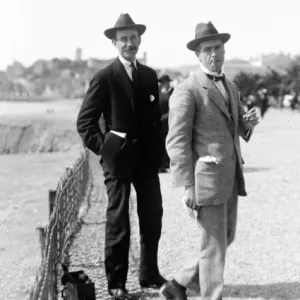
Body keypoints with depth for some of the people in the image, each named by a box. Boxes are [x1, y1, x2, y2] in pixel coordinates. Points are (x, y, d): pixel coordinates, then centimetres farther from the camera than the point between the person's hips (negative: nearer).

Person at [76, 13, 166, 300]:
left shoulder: (150, 75, 9)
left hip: (148, 155, 5)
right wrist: (103, 148, -10)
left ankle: (149, 274, 25)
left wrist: (158, 149, 6)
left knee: (152, 216, 10)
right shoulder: (104, 78, -7)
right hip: (118, 156, -5)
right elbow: (85, 121, -6)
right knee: (118, 220, 2)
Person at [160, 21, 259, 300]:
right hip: (205, 178, -9)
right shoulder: (186, 91, -12)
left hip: (229, 178, 9)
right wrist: (187, 187, -20)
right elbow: (177, 142, -15)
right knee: (214, 245, -1)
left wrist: (249, 121, -3)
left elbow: (240, 130, 21)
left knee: (224, 239, 16)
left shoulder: (230, 86, 15)